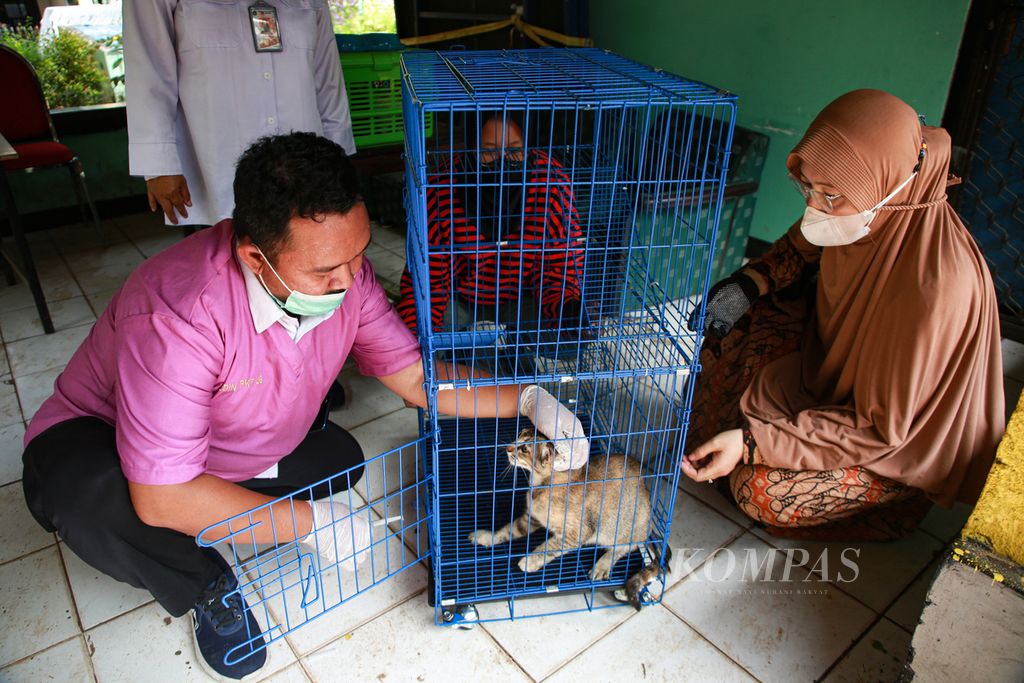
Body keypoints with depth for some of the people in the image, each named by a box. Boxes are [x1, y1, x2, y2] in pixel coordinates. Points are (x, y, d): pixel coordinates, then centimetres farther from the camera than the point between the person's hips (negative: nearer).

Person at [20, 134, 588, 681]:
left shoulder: (342, 273, -21)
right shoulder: (181, 316, -41)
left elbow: (415, 375, -13)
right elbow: (161, 498, -37)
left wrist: (526, 398, -24)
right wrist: (309, 522, -29)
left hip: (239, 443, 5)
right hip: (99, 441, -5)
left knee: (340, 460, -9)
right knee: (94, 495, -35)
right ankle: (206, 588, -5)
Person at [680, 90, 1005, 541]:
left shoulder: (935, 287, -38)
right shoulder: (869, 211, -18)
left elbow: (882, 428, -30)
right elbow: (804, 243, 7)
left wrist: (754, 443, -34)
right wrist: (749, 284, -12)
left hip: (907, 441, -7)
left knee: (762, 489, -25)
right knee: (730, 323, -3)